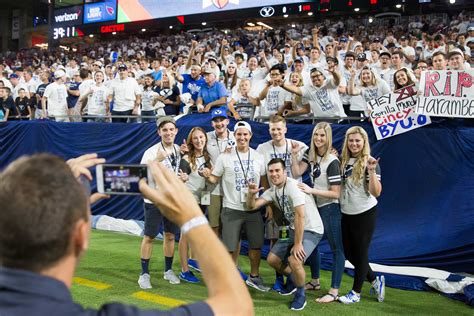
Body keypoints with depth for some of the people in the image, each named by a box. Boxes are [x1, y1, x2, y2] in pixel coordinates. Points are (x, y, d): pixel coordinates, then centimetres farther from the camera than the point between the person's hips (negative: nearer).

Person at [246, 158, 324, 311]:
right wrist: (251, 194, -20)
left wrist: (298, 243, -26)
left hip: (311, 230, -8)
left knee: (294, 260, -28)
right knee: (272, 259, 6)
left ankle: (300, 295, -3)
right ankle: (292, 279, 34)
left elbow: (300, 215, -28)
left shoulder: (293, 186, -23)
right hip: (292, 229, 8)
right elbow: (252, 206, 2)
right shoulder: (272, 190, 3)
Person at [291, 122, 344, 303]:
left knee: (336, 248, -1)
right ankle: (315, 281, 35)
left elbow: (336, 193, -20)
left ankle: (334, 291, 4)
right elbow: (297, 173, -6)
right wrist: (294, 155, -16)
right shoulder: (310, 153, 3)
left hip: (330, 209, -9)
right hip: (315, 206, 9)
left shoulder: (332, 161, -20)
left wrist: (311, 190, -22)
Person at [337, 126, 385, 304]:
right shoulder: (343, 161, 3)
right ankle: (375, 280, 33)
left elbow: (376, 193, -16)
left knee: (360, 253, 6)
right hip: (346, 214, 6)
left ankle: (356, 293, 21)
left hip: (365, 213, -6)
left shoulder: (369, 163, -12)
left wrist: (372, 171, -30)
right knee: (349, 252, 14)